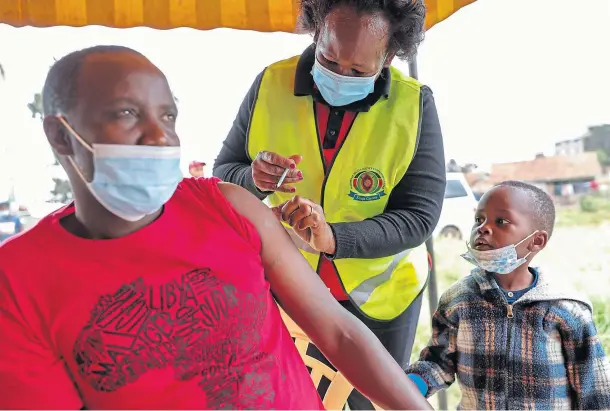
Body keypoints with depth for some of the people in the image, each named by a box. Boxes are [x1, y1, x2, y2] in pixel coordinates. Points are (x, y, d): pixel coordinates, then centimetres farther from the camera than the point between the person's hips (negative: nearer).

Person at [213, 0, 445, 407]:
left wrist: (333, 238, -34)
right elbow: (224, 173, -5)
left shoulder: (415, 105, -18)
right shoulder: (270, 85, -14)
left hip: (381, 291, 0)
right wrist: (254, 180, -28)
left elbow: (419, 215, -19)